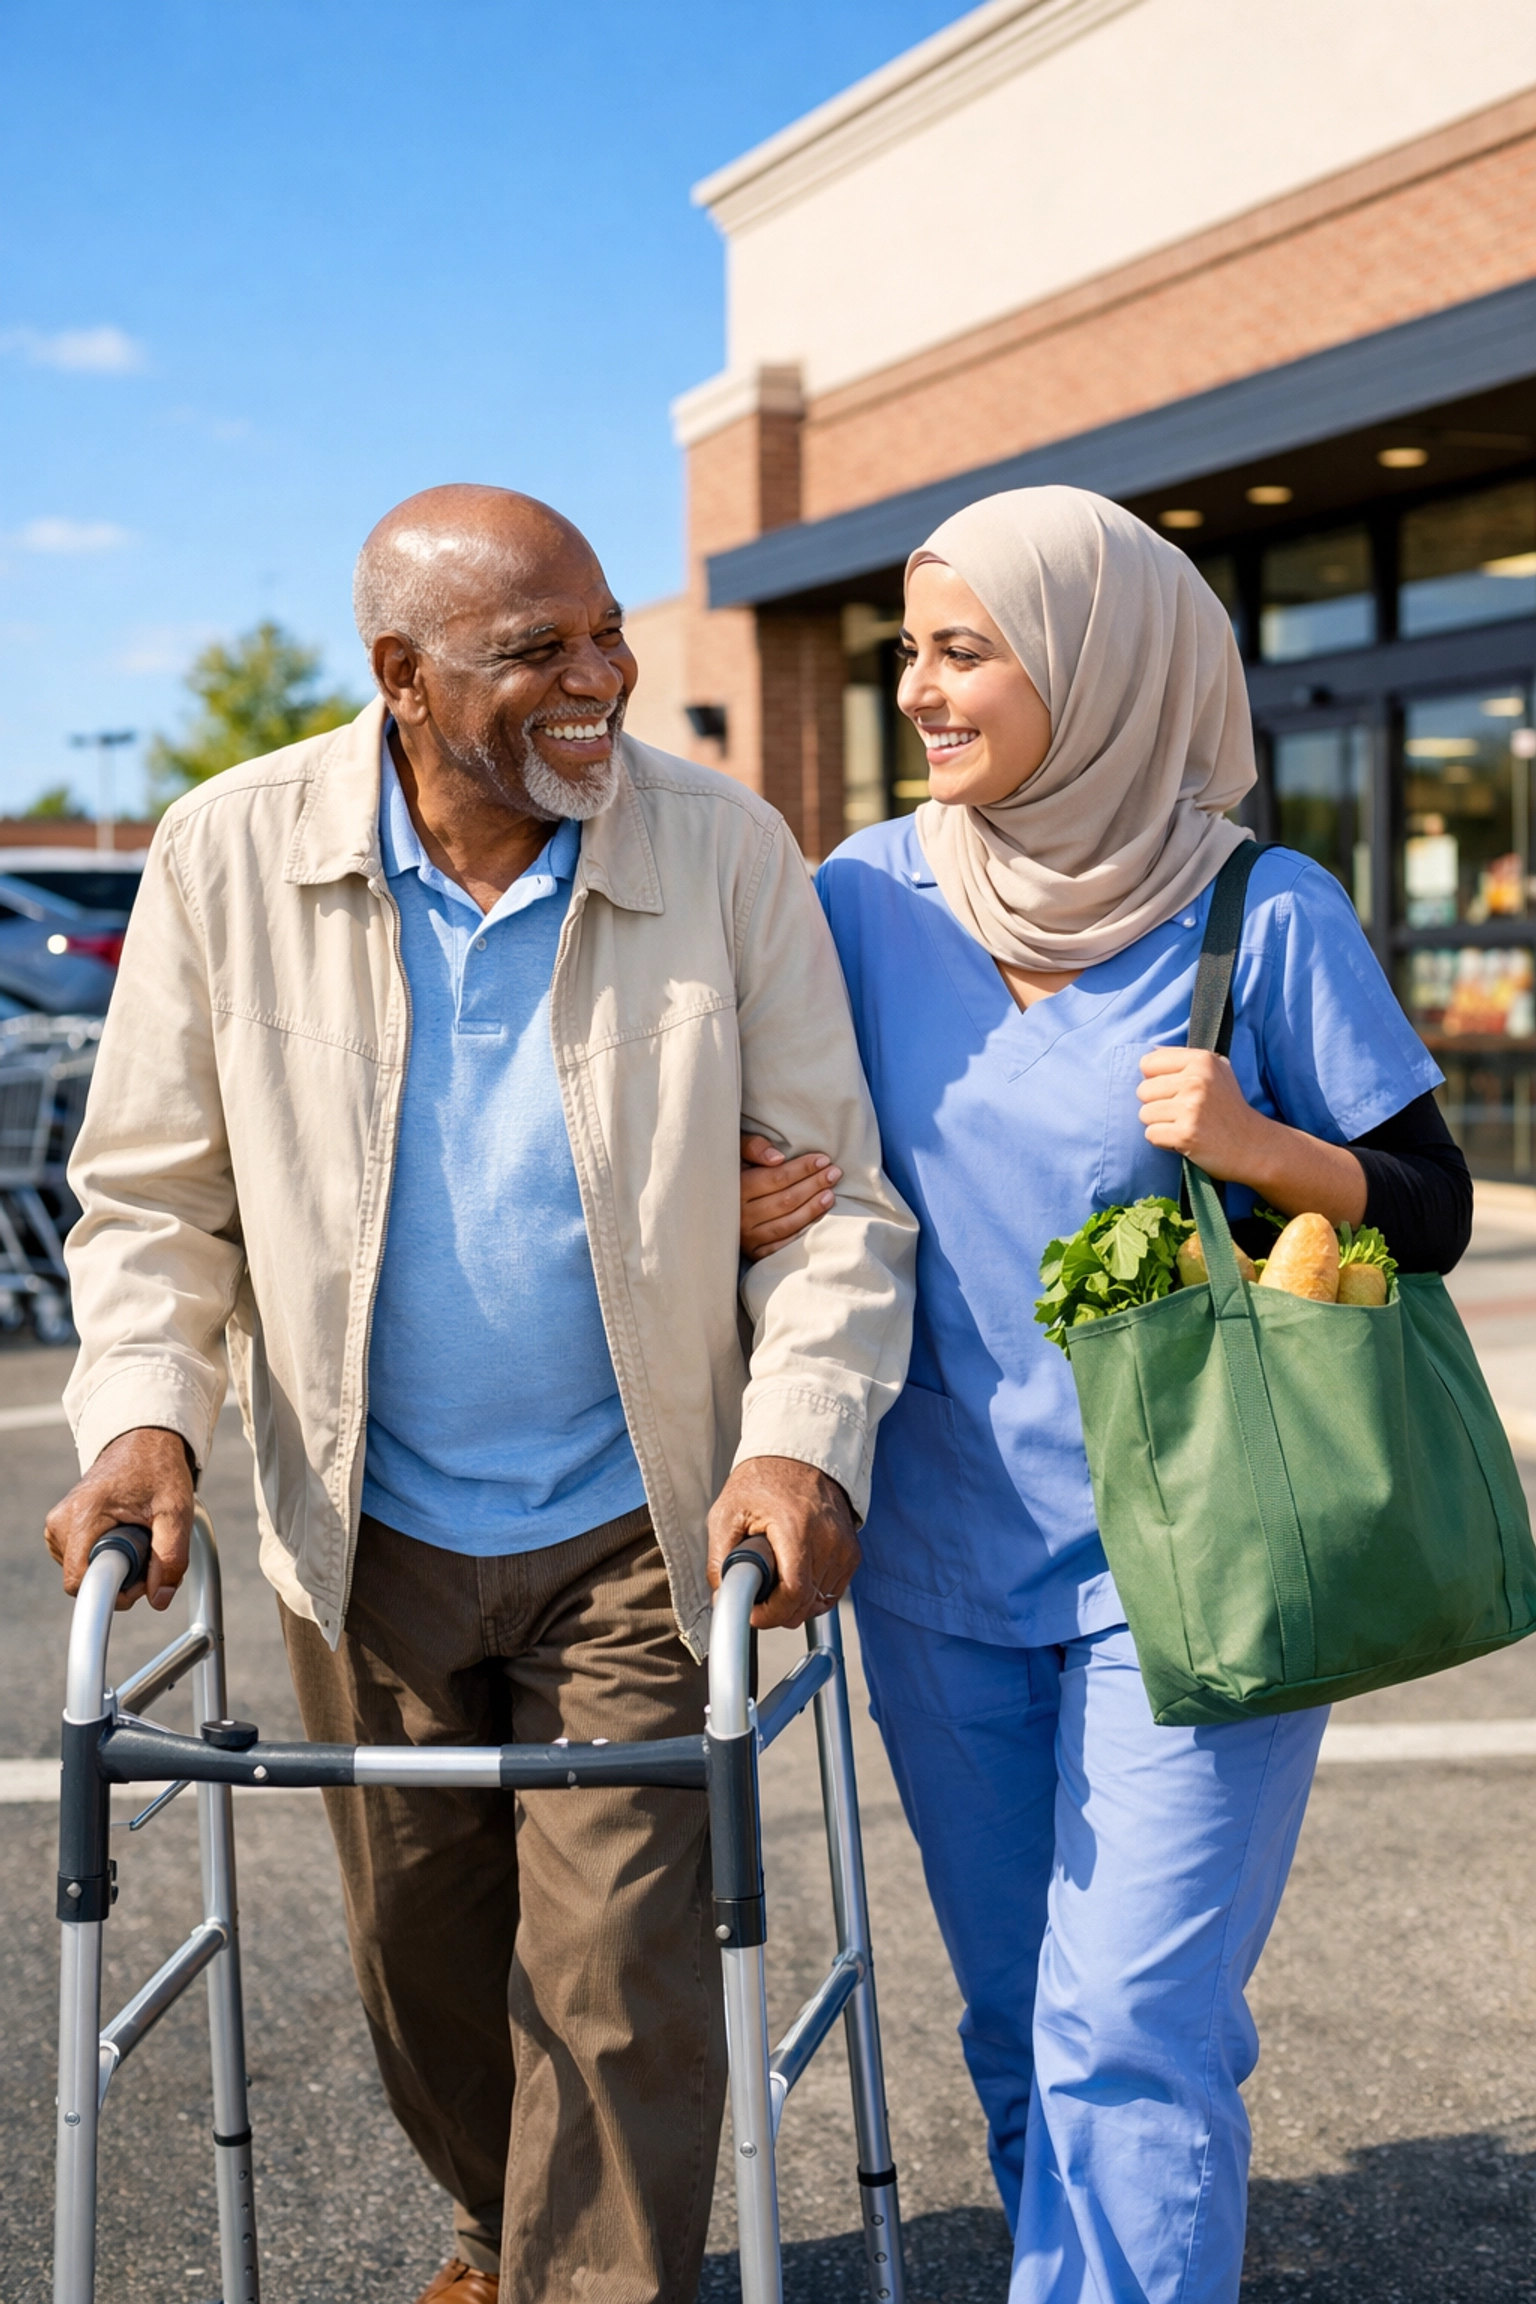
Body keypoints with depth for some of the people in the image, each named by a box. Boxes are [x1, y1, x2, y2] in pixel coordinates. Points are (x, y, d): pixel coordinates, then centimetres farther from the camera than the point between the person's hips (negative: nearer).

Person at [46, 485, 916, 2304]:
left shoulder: (725, 854, -10)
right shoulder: (230, 854, -8)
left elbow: (834, 1192, -6)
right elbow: (150, 1194, 0)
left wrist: (803, 1434, -20)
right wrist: (145, 1409, -16)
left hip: (633, 1533, -2)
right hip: (368, 1535, 2)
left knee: (618, 1984, -1)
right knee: (424, 1965, 19)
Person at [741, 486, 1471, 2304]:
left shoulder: (1264, 913, -9)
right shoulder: (868, 893, 0)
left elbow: (1432, 1214, -4)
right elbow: (805, 1164, 12)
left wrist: (1261, 1148, -23)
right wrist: (747, 1210, -11)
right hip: (942, 1560, 4)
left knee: (1133, 2041, -6)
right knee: (1021, 2034, 16)